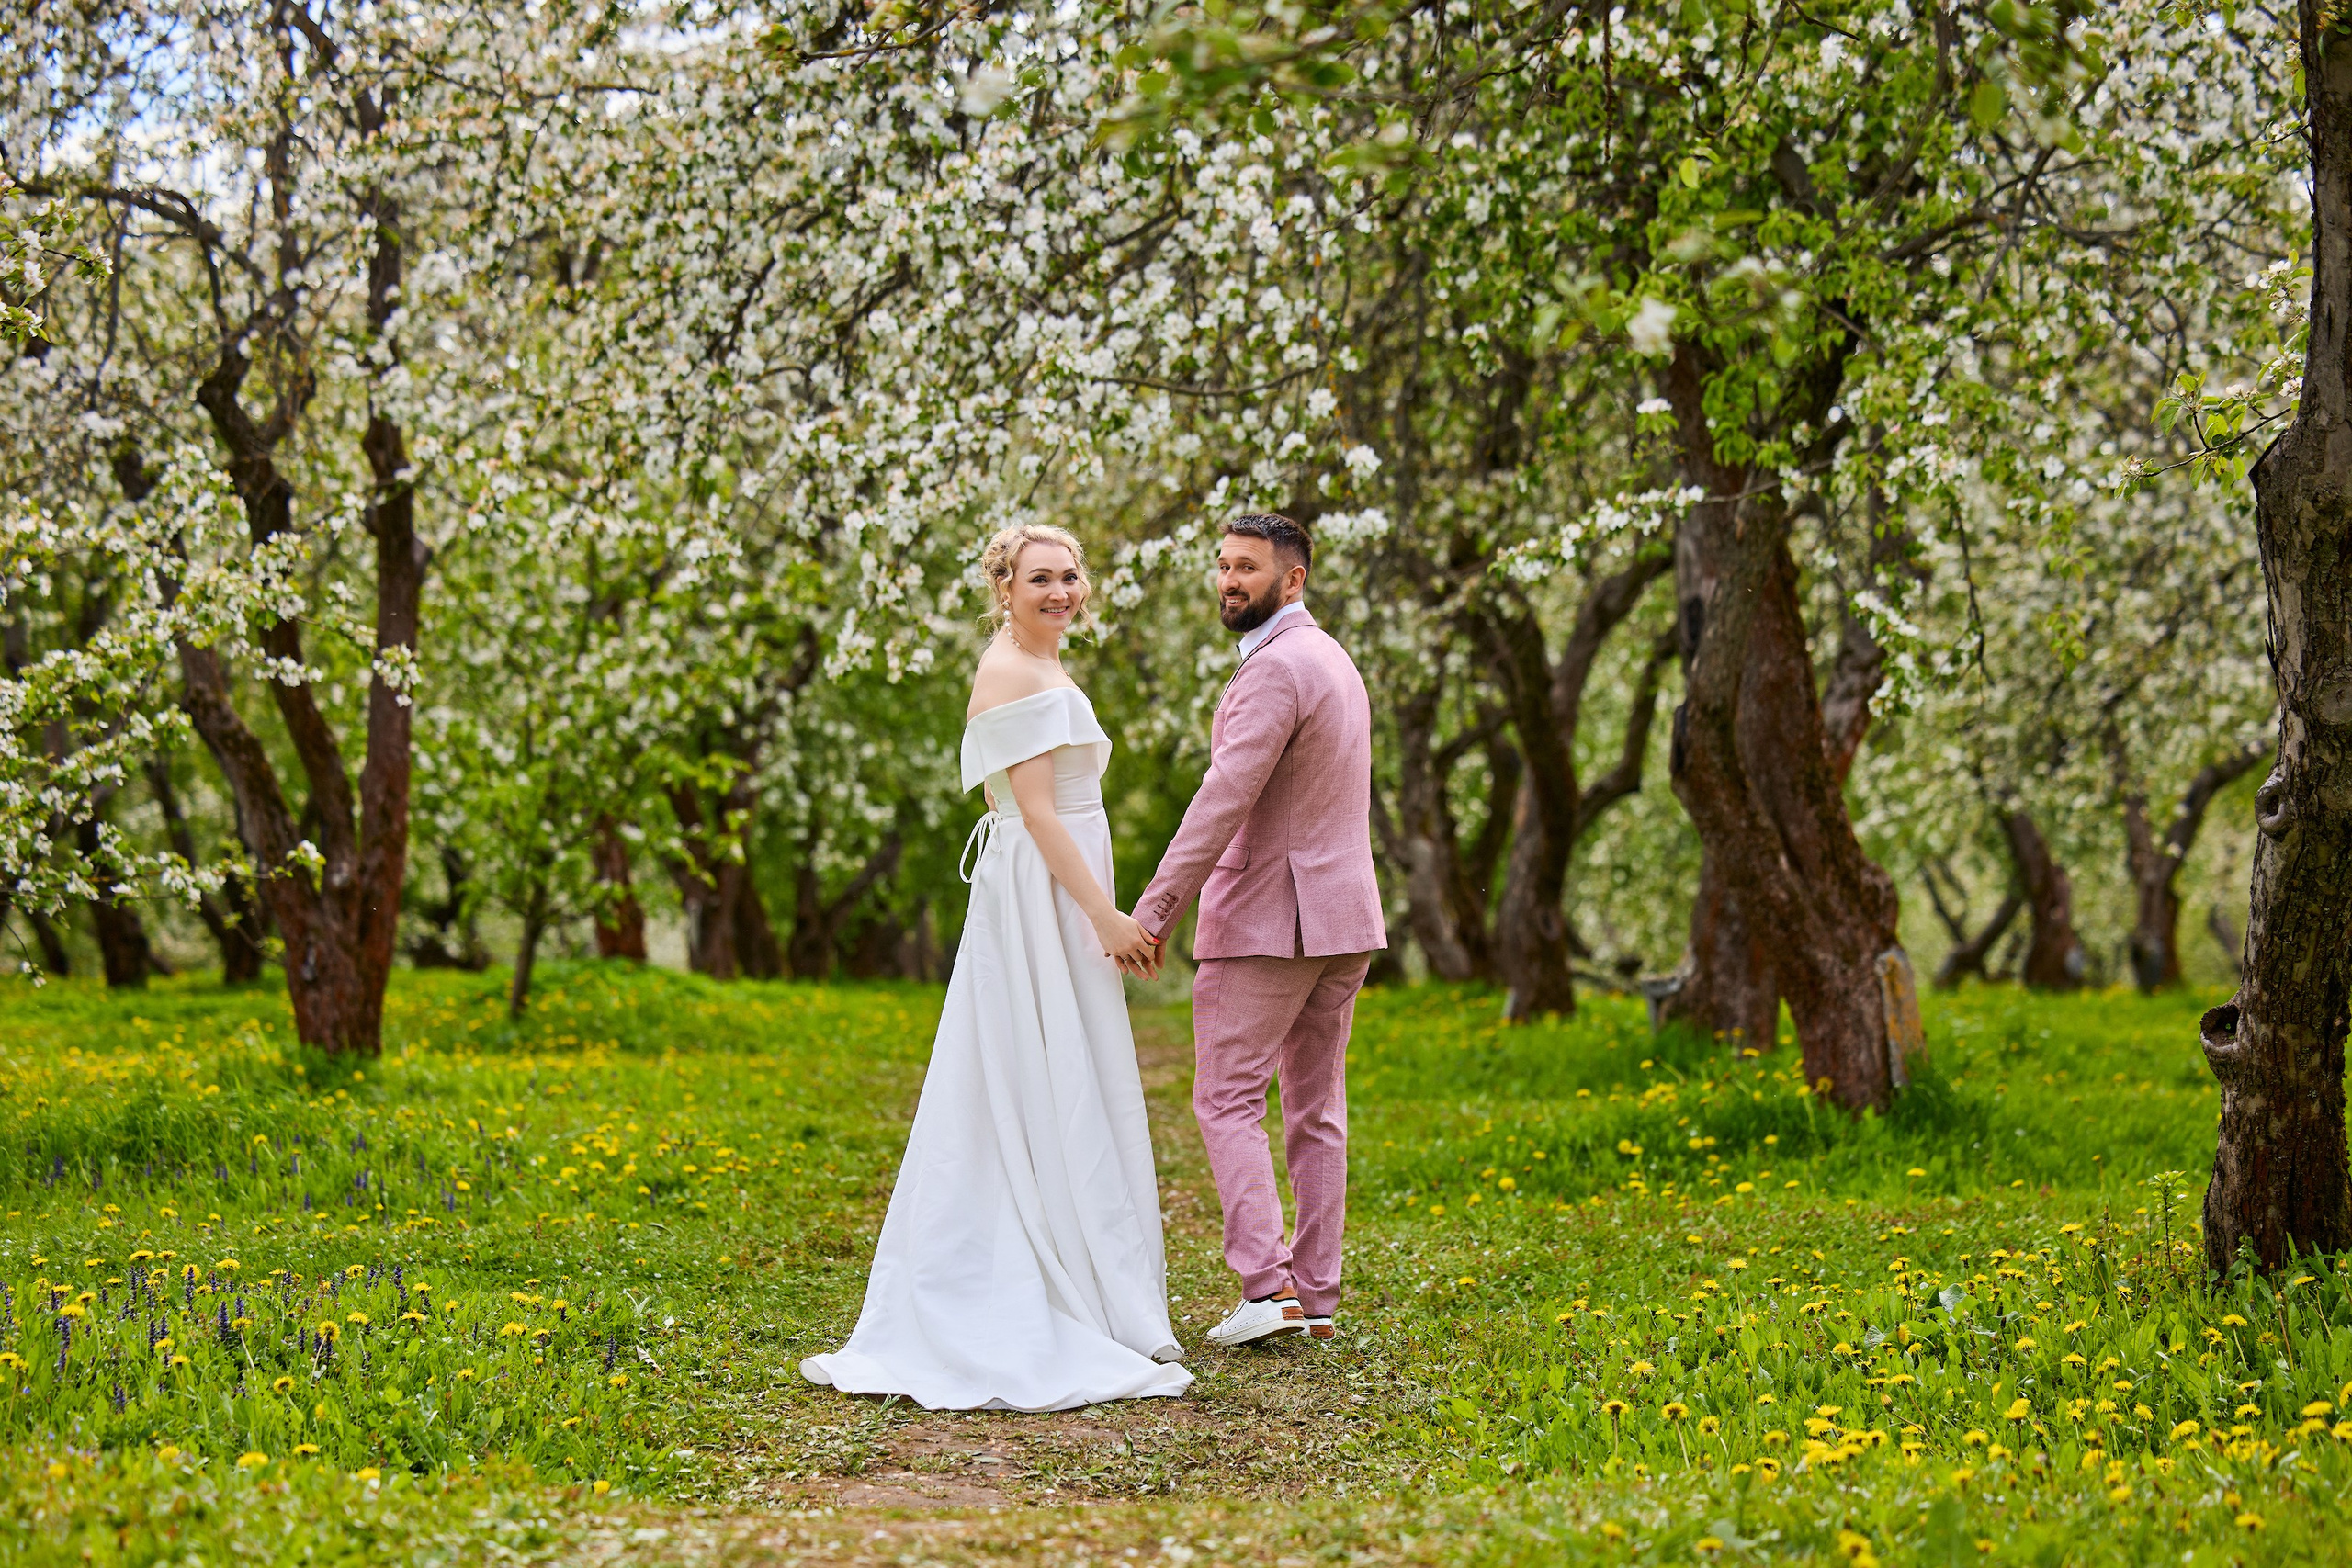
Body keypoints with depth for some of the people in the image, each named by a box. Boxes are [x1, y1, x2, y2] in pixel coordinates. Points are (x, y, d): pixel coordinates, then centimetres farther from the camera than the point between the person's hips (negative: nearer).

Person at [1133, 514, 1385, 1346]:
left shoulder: (1275, 667, -15)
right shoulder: (1335, 661, 17)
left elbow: (1226, 799, -21)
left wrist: (1153, 911, -21)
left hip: (1268, 919, -9)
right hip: (1343, 912, 9)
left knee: (1227, 1097, -4)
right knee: (1317, 1107, 10)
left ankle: (1267, 1285, -12)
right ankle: (1317, 1298, 11)